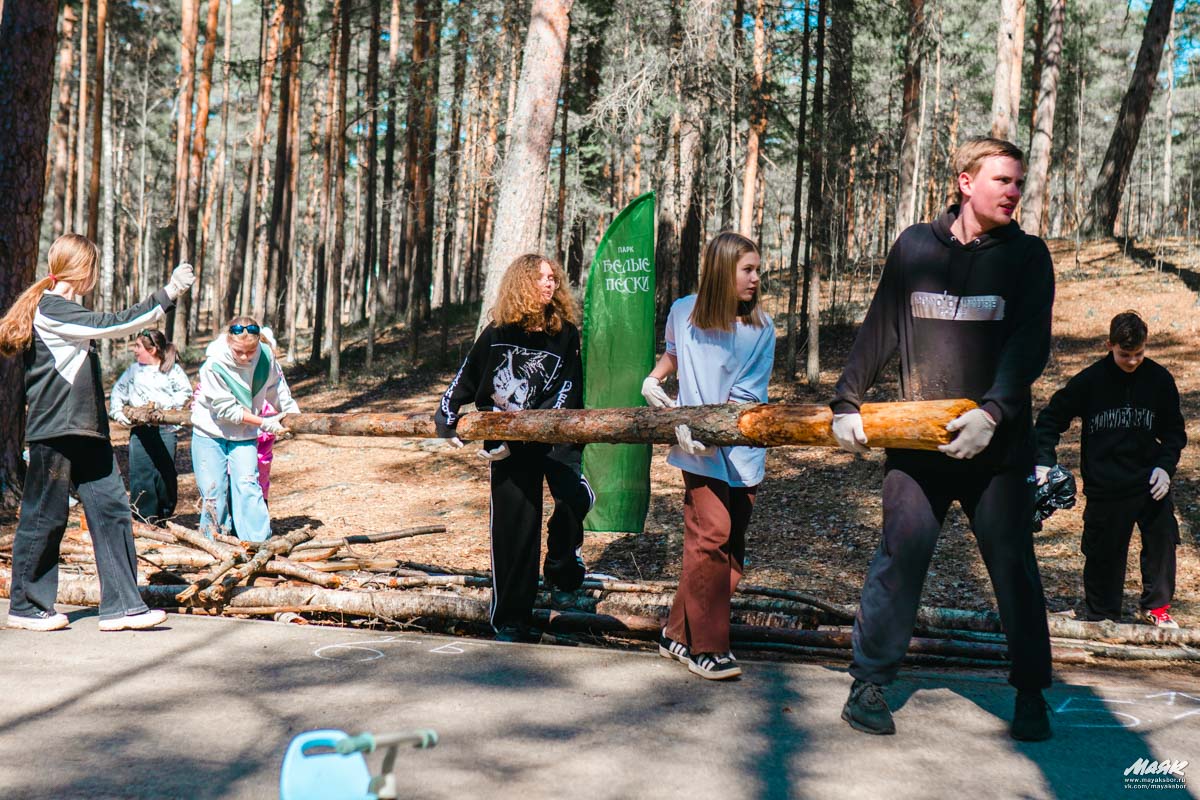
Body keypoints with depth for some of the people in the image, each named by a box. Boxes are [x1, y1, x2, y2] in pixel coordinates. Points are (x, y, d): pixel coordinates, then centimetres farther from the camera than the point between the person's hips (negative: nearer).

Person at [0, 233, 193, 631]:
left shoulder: (65, 310, 17)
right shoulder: (52, 310, -13)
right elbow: (113, 325, -21)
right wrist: (167, 295, -18)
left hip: (87, 431, 9)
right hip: (54, 431, -9)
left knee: (112, 509, 3)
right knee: (45, 517, 1)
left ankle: (121, 605, 5)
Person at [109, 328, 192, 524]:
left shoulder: (173, 369, 7)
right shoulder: (134, 370, 18)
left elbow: (186, 392, -1)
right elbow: (118, 392, 20)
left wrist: (164, 403, -12)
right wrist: (117, 412, 5)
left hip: (165, 429, -3)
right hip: (139, 430, 3)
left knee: (166, 475, -1)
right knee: (140, 475, -4)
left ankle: (163, 519, 13)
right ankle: (145, 521, 3)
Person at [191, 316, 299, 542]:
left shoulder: (265, 356, -13)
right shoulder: (214, 365, -25)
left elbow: (274, 388, 9)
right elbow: (226, 409, -22)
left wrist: (291, 410, 9)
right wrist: (265, 423, -22)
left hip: (244, 435, 2)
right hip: (210, 433, -2)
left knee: (247, 485, -12)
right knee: (212, 490, 0)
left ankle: (260, 542, -14)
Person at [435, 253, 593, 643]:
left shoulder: (565, 334, -2)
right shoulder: (497, 334, 2)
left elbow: (563, 399, -9)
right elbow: (465, 379, 16)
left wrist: (519, 441, -17)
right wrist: (446, 419, 11)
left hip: (553, 439, -1)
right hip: (505, 442, 1)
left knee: (577, 497, -26)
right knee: (513, 529, 2)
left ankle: (561, 562, 5)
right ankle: (511, 621, 15)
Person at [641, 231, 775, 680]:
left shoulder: (761, 329, -1)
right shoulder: (683, 313, 2)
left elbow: (747, 395, -8)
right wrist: (653, 378, 10)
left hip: (743, 449, 2)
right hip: (699, 447, -2)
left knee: (731, 545, 5)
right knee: (711, 535, -13)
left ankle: (679, 635, 18)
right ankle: (706, 647, -4)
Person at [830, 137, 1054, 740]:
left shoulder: (1027, 255, 3)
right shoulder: (915, 246, 6)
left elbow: (1030, 346, -7)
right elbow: (879, 331, 9)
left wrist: (993, 412, -20)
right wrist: (847, 402, 0)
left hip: (998, 442, 0)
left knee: (1013, 565, 5)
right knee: (900, 557, -3)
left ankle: (1031, 693, 19)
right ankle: (870, 682, 9)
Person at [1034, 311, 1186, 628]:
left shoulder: (1159, 379, -2)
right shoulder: (1089, 381, -9)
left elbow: (1174, 430, 9)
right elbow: (1050, 419, -1)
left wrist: (1165, 465, -6)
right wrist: (1043, 462, -11)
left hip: (1150, 483, 2)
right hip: (1105, 487, -2)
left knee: (1163, 542, 5)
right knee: (1104, 555, 6)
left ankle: (1156, 606, 27)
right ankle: (1101, 618, 21)